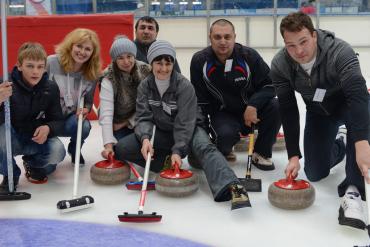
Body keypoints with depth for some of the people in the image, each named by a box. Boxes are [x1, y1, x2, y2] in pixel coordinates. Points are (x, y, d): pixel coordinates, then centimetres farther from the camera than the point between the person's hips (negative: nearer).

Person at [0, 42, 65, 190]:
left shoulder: (50, 88, -10)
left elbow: (58, 120, -3)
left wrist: (48, 128, -27)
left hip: (37, 139, 2)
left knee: (57, 151, -27)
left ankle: (33, 165, 13)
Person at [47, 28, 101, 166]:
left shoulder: (92, 74, -6)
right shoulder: (51, 63, -19)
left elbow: (88, 102, 8)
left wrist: (85, 109, -17)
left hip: (69, 118, 3)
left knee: (84, 126, -33)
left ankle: (74, 150, 7)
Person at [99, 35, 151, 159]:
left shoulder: (145, 71, -18)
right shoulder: (109, 80, -24)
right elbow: (106, 113, -33)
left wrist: (128, 122, -12)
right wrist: (108, 145, -43)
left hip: (138, 120, 2)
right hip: (117, 122, -1)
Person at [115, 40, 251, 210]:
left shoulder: (184, 86, -19)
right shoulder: (145, 86, -6)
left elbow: (185, 123, -21)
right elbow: (144, 117, -12)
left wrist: (177, 150, -32)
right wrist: (145, 138, -32)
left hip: (188, 131, -4)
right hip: (161, 132, 4)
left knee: (204, 147, -38)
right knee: (121, 148, -17)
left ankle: (231, 187, -61)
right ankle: (165, 162, -10)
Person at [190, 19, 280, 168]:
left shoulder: (249, 55, -13)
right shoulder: (200, 61, -12)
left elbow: (269, 84, -9)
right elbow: (200, 100, -5)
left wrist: (253, 105, -26)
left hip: (252, 110, 2)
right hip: (222, 114, -1)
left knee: (276, 106, -27)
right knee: (226, 135, -34)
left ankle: (261, 153, -5)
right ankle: (222, 151, 8)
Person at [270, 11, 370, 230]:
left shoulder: (340, 52, -37)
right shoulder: (280, 65, -24)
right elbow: (288, 111, -19)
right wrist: (293, 155, -24)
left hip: (349, 102, -3)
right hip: (318, 111, 4)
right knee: (315, 173, 1)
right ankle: (339, 146, 35)